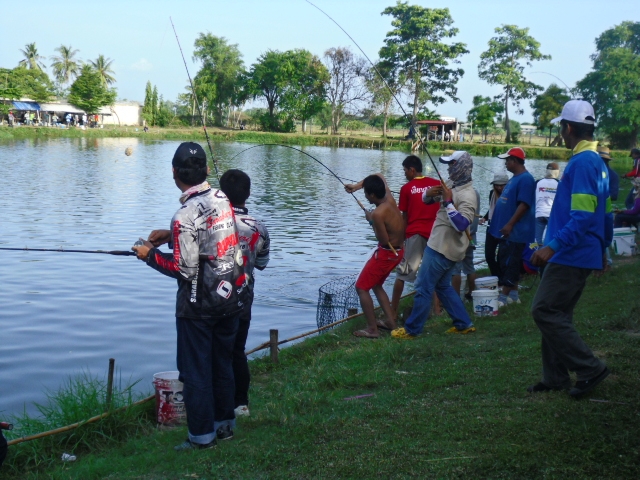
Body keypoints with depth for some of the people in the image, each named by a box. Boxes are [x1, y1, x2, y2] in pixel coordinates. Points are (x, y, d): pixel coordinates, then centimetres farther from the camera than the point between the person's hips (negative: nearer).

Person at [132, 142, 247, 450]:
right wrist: (172, 235, 13)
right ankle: (225, 424, 30)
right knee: (223, 364, 18)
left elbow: (185, 269, -20)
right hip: (231, 298, 7)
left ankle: (202, 435, 13)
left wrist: (150, 255, -7)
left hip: (198, 307, -7)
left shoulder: (185, 216, -21)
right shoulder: (223, 201, 0)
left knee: (196, 371, 6)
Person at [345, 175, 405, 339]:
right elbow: (380, 177, 17)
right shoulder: (390, 200, 0)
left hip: (386, 253, -9)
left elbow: (384, 240, -22)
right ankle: (390, 320, 21)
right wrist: (357, 186, 13)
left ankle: (372, 329, -6)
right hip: (397, 251, 9)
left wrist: (371, 221, -10)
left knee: (361, 287, -2)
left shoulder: (378, 214, -25)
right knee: (376, 284, 25)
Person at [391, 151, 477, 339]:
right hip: (443, 246, 10)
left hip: (442, 249, -10)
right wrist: (430, 193, -8)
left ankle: (411, 330, 4)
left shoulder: (467, 195, -19)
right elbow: (426, 200, 15)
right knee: (443, 286, 19)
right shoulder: (452, 185, 9)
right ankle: (464, 324, 24)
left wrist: (448, 202, -30)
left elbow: (462, 225, -30)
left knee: (423, 288, -4)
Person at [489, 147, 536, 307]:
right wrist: (504, 225, 21)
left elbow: (524, 204, -23)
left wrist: (509, 225, -26)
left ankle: (504, 297, -6)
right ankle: (513, 294, 20)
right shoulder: (514, 178, 16)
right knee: (504, 262, 13)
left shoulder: (525, 179, -16)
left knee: (509, 264, -8)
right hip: (508, 231, 10)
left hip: (515, 232, -10)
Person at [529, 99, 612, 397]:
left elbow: (582, 216, -25)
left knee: (545, 311, -8)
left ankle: (590, 369, -4)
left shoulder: (582, 163, -17)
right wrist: (603, 247, 28)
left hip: (571, 255, -10)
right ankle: (556, 378, 17)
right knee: (556, 314, 13)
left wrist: (553, 246, -29)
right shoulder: (597, 162, 15)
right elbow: (605, 214, 20)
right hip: (579, 255, 10)